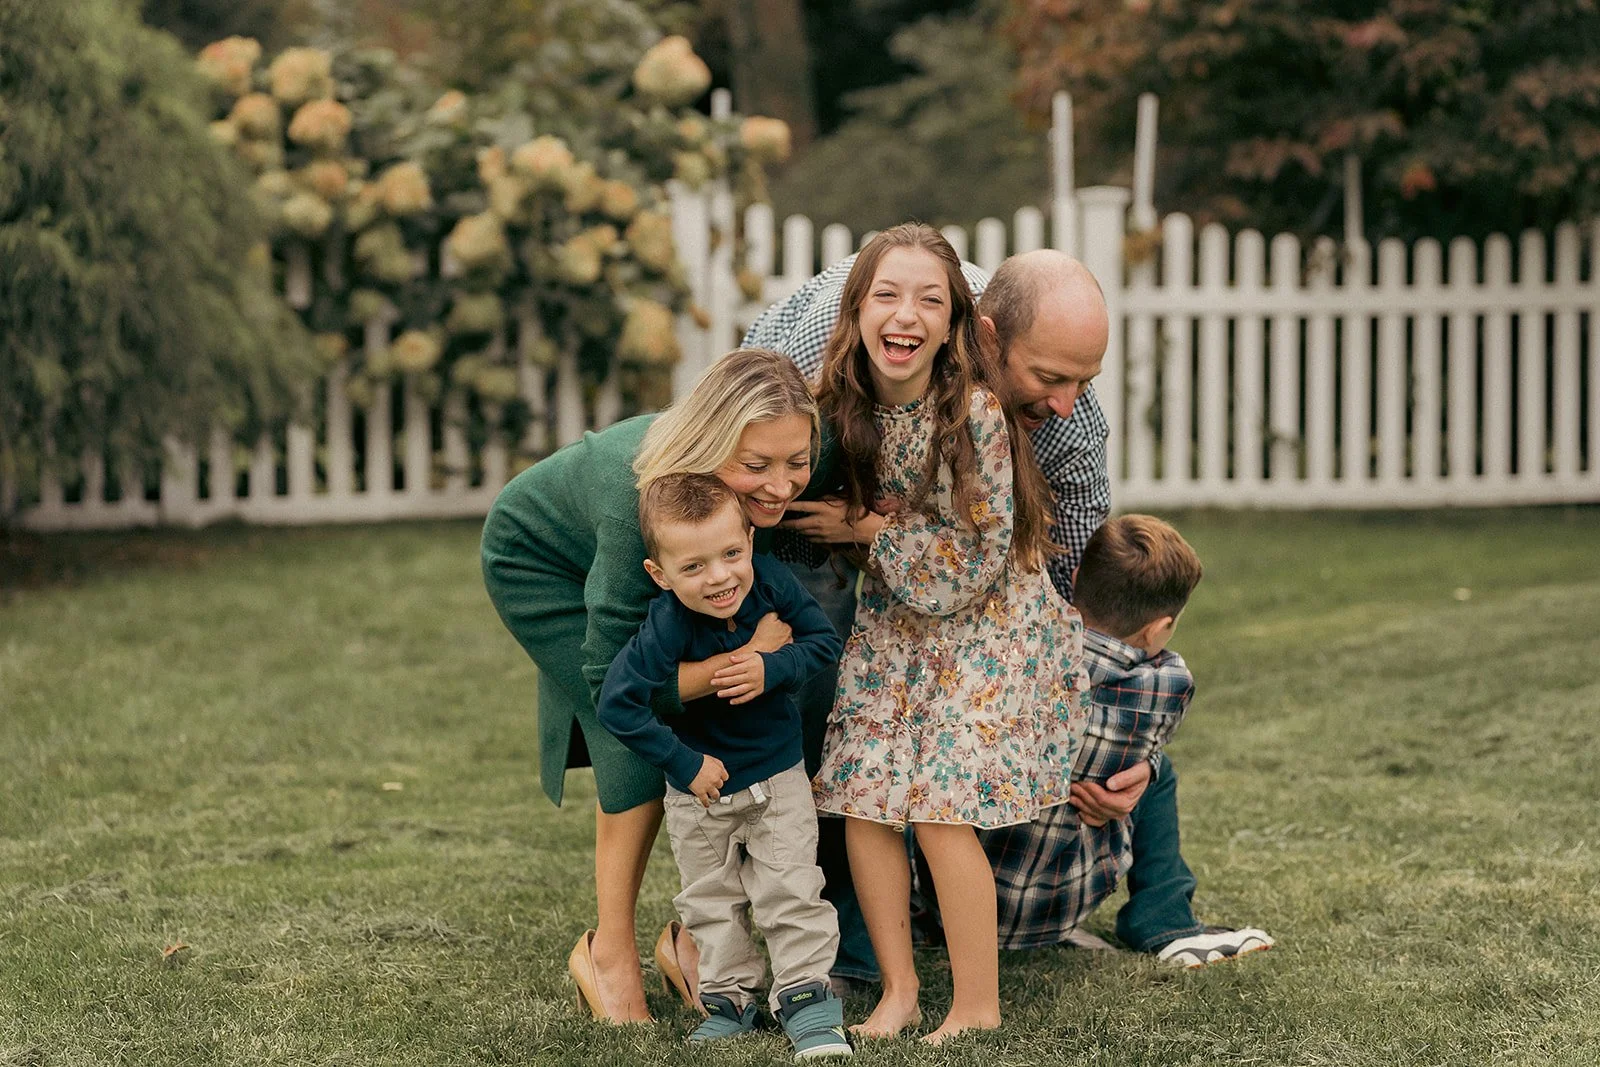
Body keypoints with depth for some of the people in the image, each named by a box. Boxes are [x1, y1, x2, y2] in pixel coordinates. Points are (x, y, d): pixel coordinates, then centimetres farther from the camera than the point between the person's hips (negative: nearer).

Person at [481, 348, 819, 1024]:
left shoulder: (777, 493, -31)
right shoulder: (638, 503, -45)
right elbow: (613, 682, -39)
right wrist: (744, 659, -46)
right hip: (540, 560, -5)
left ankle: (696, 936, 8)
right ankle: (609, 951, -6)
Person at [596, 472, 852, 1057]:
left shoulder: (771, 580, -22)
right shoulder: (667, 627, -32)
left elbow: (825, 639, -9)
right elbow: (617, 703, -29)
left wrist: (772, 669, -28)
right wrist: (685, 766, -22)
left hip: (778, 775, 1)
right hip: (699, 789, -1)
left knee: (791, 890, 1)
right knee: (709, 901, 14)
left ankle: (806, 996, 13)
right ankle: (729, 998, 30)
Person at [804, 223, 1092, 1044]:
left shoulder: (975, 415, -24)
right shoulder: (838, 407, -8)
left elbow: (972, 561, -20)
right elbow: (824, 516, 14)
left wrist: (868, 529, -18)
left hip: (987, 622, -5)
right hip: (890, 623, 5)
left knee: (941, 808, -12)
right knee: (861, 797, -4)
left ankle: (978, 1008, 2)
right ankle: (898, 991, 11)